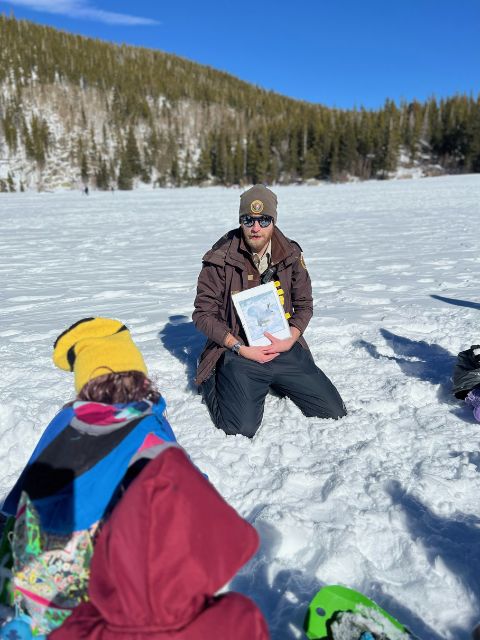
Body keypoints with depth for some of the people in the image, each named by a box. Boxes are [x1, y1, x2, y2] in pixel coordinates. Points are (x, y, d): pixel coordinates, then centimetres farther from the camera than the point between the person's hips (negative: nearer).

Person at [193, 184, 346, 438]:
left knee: (334, 413, 1)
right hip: (239, 351, -4)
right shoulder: (220, 260, -9)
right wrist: (240, 348, -15)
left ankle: (275, 382, 24)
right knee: (241, 429, -20)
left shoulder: (291, 255, 2)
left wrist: (290, 340, -9)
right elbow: (203, 314, -6)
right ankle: (212, 383, 12)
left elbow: (304, 305, 10)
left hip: (285, 349, 4)